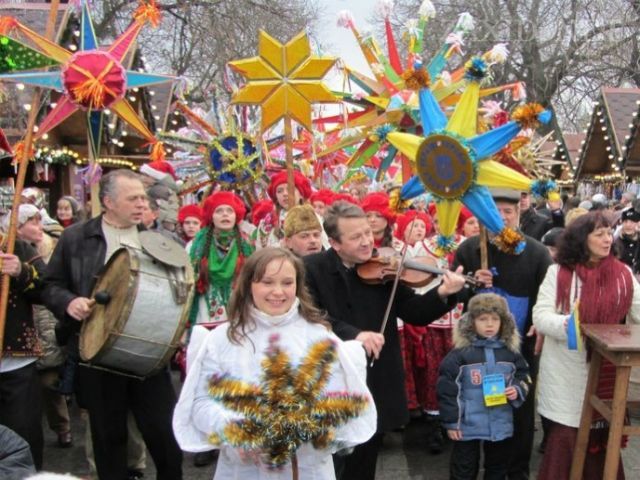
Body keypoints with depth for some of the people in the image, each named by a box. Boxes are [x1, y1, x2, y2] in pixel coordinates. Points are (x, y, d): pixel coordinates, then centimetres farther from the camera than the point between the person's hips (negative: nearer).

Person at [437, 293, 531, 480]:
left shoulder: (510, 351, 0)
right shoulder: (460, 353, -13)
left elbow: (524, 377, 14)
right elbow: (447, 389, -10)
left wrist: (518, 391, -8)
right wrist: (451, 422, -9)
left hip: (501, 425, 4)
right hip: (468, 425, -4)